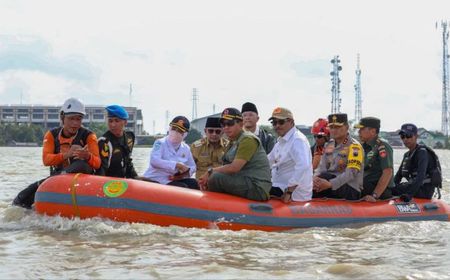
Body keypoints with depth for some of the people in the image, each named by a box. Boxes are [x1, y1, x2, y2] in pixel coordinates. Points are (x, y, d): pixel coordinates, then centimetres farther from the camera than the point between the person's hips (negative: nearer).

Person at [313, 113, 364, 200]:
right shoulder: (329, 145, 14)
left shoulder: (354, 146, -9)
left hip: (352, 191, -7)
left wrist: (330, 184, -34)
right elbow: (322, 167, 8)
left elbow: (351, 173, -21)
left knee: (324, 176, -31)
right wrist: (315, 180, -16)